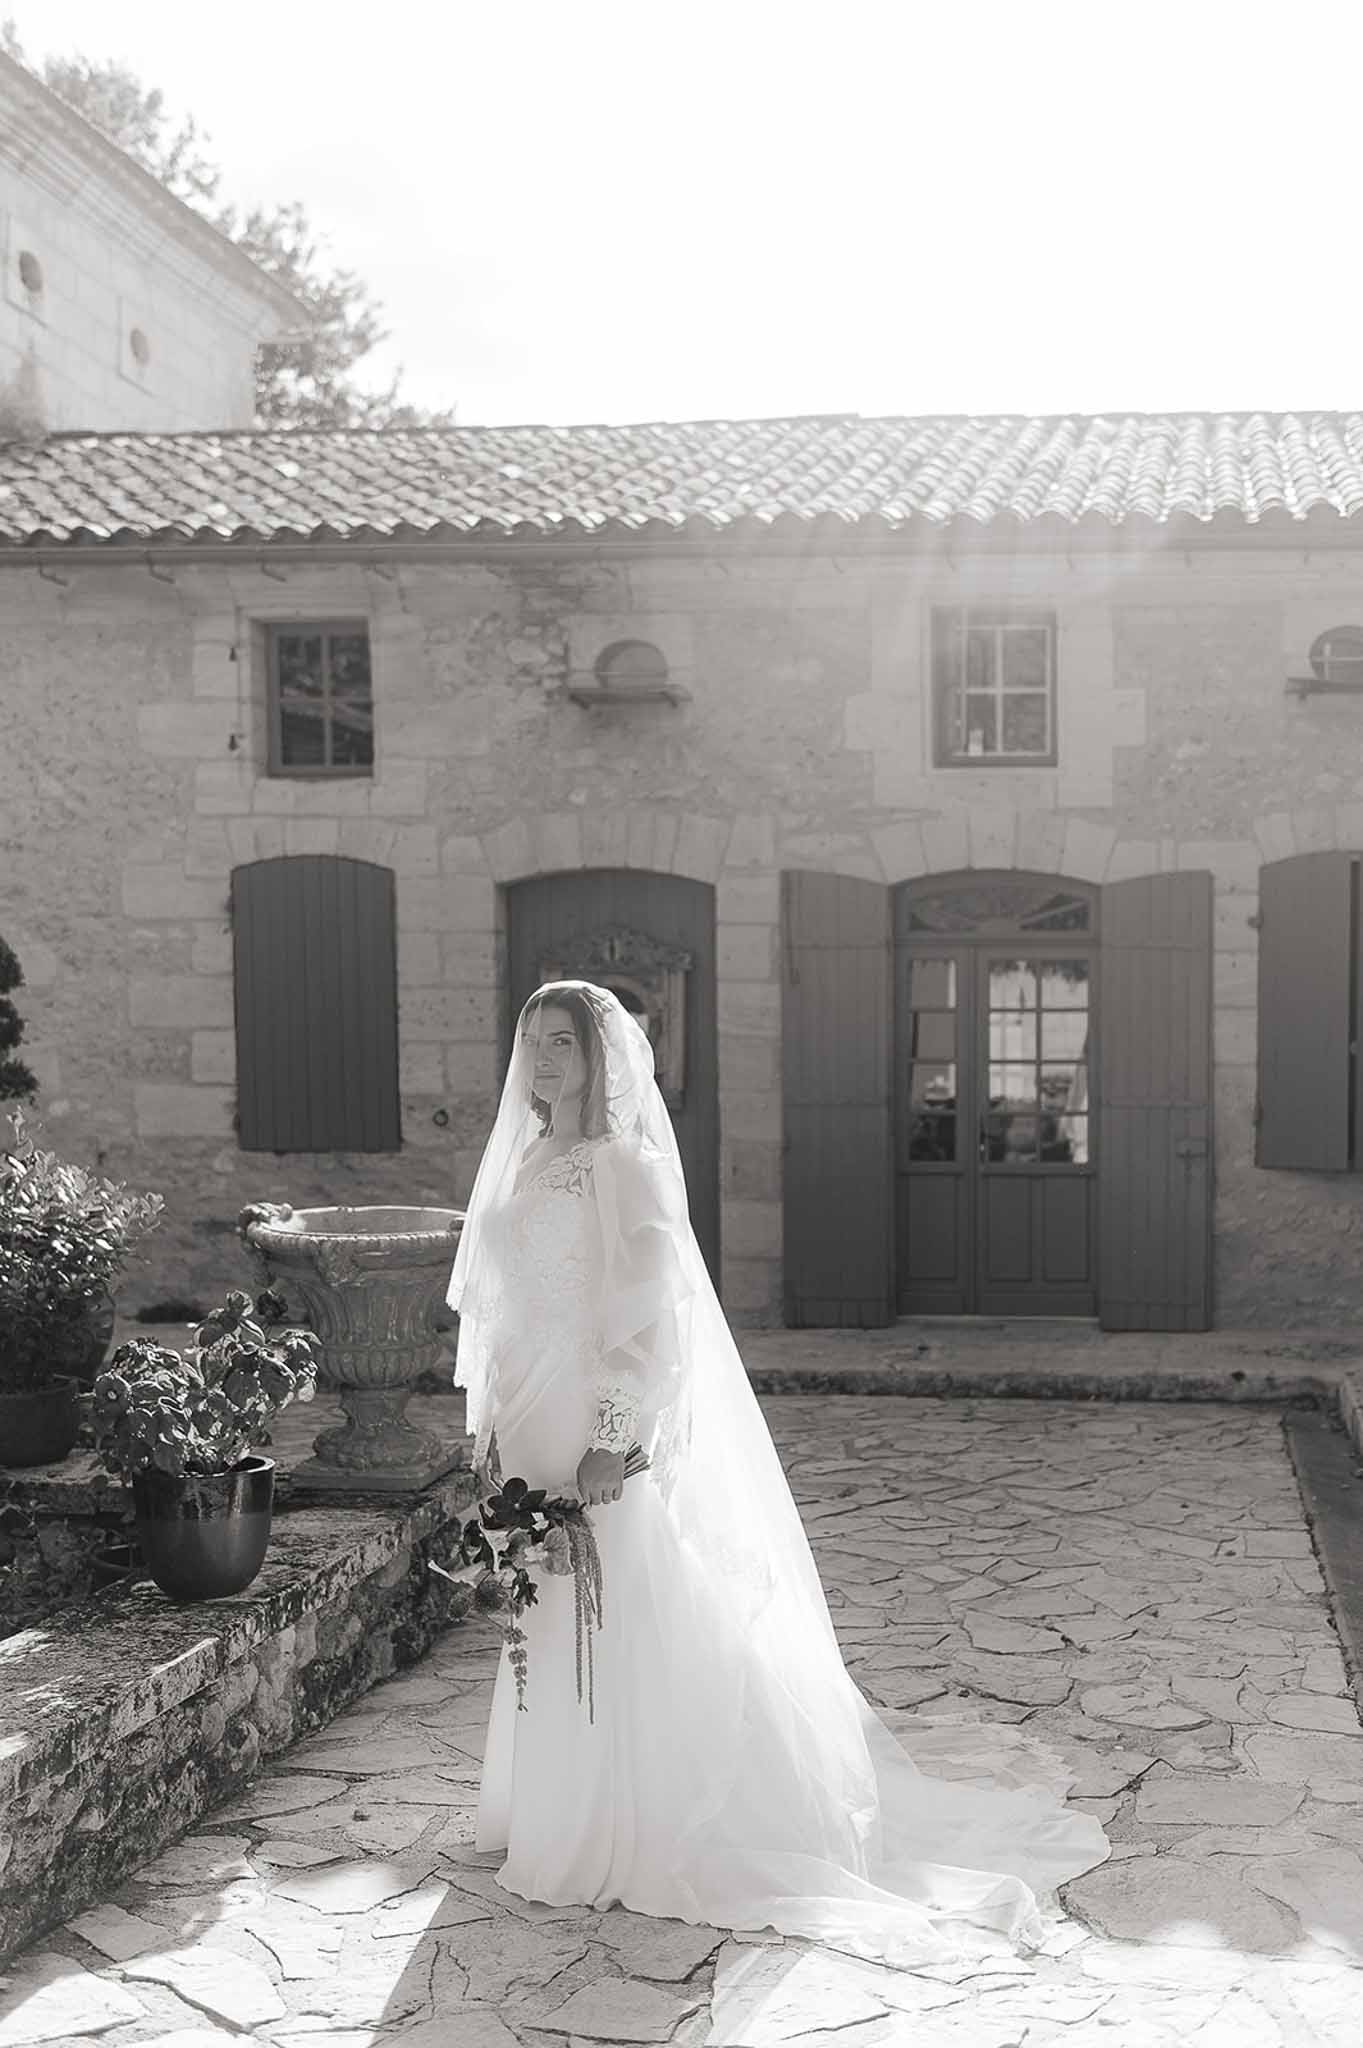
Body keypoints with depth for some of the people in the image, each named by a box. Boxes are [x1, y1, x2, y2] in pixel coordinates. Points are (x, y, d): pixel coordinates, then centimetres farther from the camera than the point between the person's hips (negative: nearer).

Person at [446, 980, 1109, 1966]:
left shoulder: (626, 1167, -13)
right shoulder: (518, 1163, 10)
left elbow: (653, 1318, -17)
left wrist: (615, 1440, -21)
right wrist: (486, 1424, 11)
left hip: (606, 1424, -8)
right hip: (532, 1429, 8)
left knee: (621, 1627, 0)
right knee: (547, 1629, 16)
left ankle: (627, 1841, 14)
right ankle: (557, 1817, 32)